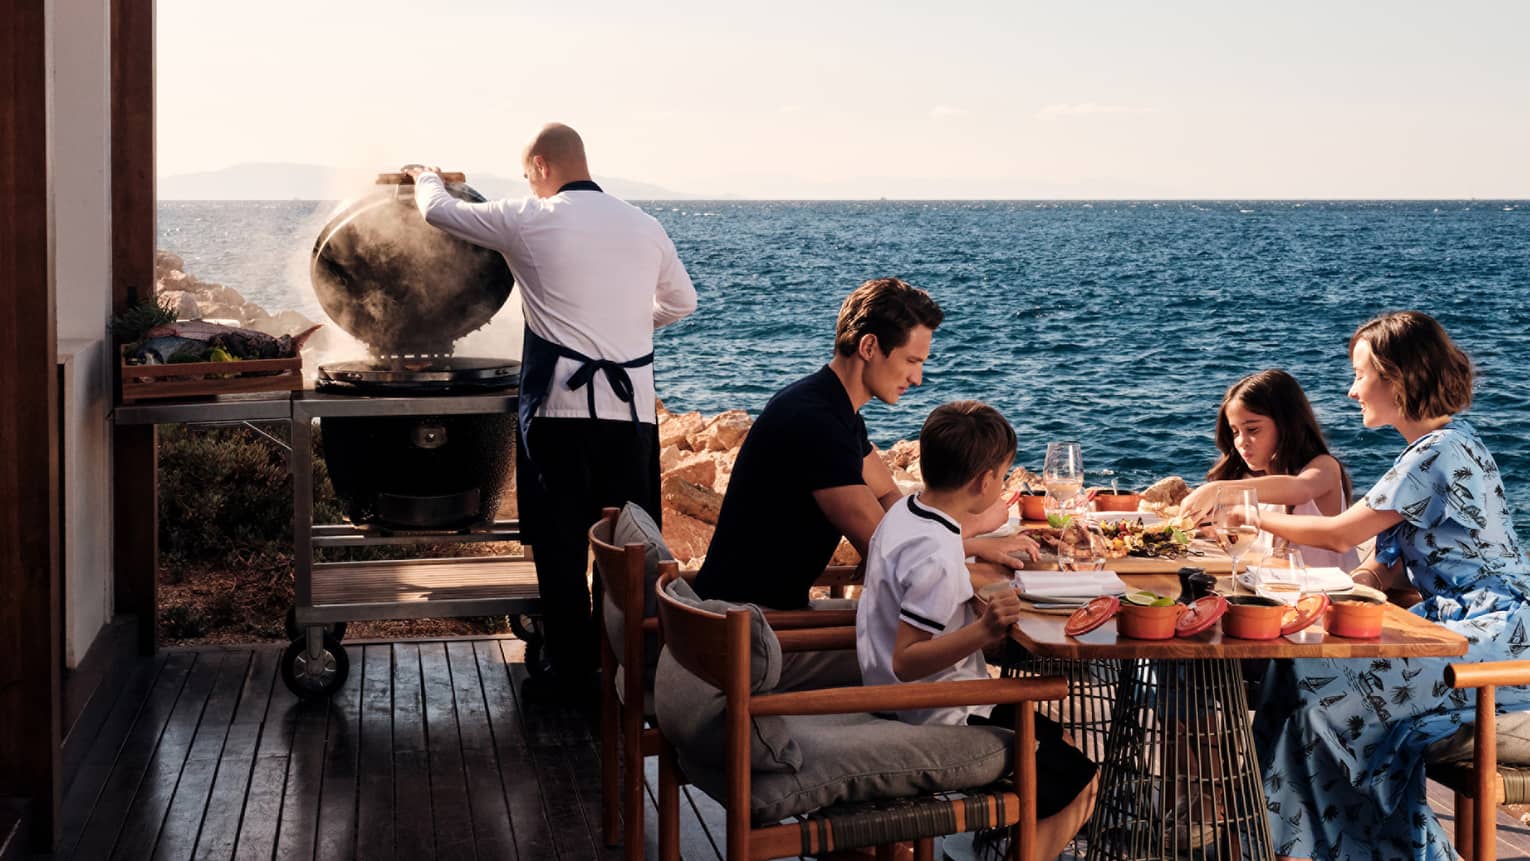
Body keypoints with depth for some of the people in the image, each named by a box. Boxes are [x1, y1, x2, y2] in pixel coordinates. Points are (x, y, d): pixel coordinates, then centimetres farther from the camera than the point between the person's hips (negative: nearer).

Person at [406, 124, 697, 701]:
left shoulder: (529, 220, -4)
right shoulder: (644, 226, 8)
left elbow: (440, 212, 9)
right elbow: (681, 302, 23)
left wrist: (426, 179, 31)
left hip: (562, 405, -3)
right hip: (633, 406, 4)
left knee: (561, 544, 7)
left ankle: (571, 670, 11)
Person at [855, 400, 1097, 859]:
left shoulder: (902, 512, 1)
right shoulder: (937, 559, -28)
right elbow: (905, 662, -31)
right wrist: (984, 630, -42)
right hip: (943, 723, -10)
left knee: (1055, 742, 25)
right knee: (1078, 784, -2)